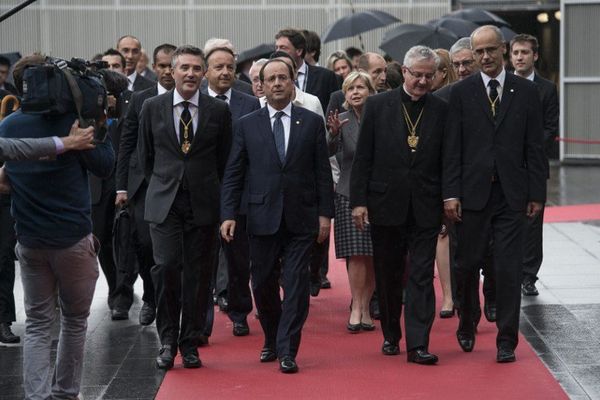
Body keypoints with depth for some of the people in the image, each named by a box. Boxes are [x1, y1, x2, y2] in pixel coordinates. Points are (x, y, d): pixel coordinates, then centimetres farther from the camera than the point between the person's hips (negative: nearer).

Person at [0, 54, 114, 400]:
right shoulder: (71, 120, -13)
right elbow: (105, 165, -7)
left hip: (29, 241, 3)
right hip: (74, 238, -3)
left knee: (38, 324, 8)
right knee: (75, 320, 13)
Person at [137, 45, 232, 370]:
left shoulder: (219, 111, 2)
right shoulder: (152, 107, 4)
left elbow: (224, 159, 10)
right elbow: (145, 154, 13)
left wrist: (209, 190, 11)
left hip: (202, 204, 0)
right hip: (164, 203, 0)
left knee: (198, 274, 3)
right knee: (166, 267, -11)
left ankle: (190, 343, 14)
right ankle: (168, 340, 3)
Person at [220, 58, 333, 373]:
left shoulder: (312, 122, 5)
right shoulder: (247, 125, 6)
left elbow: (322, 172, 5)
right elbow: (233, 174, 4)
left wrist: (325, 213, -1)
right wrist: (228, 214, -4)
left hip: (301, 218, -1)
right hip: (262, 217, 1)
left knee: (296, 284, -5)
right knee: (263, 284, 8)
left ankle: (287, 351, -1)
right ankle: (272, 341, 28)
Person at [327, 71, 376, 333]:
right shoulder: (342, 121, 1)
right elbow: (330, 152, -14)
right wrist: (334, 133, -33)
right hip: (350, 195, -1)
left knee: (372, 256, 3)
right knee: (356, 254, -9)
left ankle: (365, 308, 13)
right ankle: (357, 309, -4)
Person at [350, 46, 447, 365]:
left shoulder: (441, 110, 2)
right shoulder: (377, 106, 1)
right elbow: (362, 158, 0)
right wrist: (358, 201, -5)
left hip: (425, 207, 0)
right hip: (385, 204, 1)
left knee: (422, 276, -4)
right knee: (388, 276, 12)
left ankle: (418, 344, -4)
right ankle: (391, 336, 27)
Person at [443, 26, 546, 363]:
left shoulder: (526, 92, 5)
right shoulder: (462, 92, 3)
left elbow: (535, 147, 5)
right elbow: (452, 148, 0)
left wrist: (537, 193, 0)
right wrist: (451, 193, -6)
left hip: (512, 195, 0)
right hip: (473, 193, 0)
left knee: (509, 269, -1)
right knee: (467, 265, 8)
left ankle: (507, 341, 6)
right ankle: (467, 326, 30)